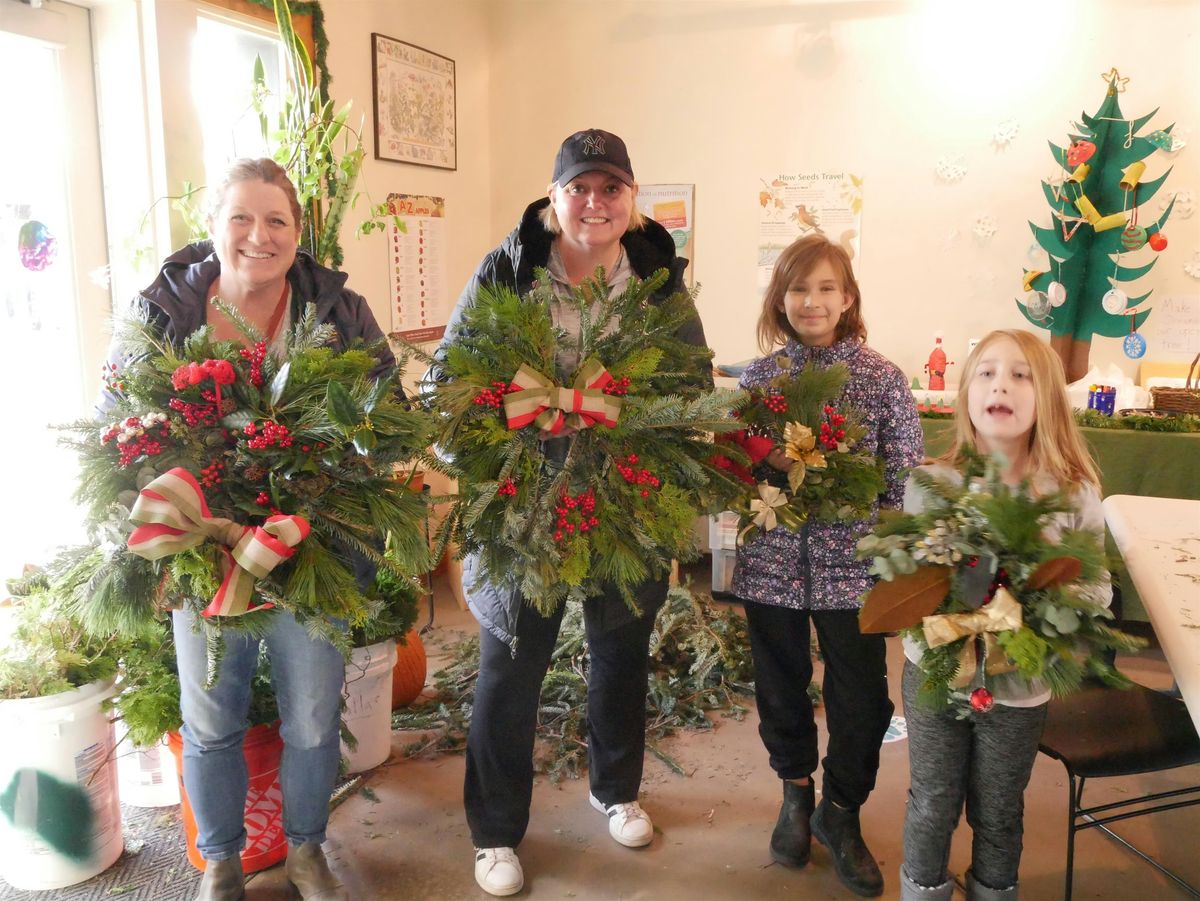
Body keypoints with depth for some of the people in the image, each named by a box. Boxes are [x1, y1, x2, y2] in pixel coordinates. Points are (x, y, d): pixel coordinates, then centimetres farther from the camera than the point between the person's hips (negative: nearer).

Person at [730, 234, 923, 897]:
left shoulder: (883, 378, -4)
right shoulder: (758, 376, 2)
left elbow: (904, 477, -3)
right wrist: (769, 460, -13)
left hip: (852, 566, -1)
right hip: (772, 561, 2)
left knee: (863, 700, 7)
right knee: (780, 687, 16)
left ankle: (840, 811, 33)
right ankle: (796, 791, 42)